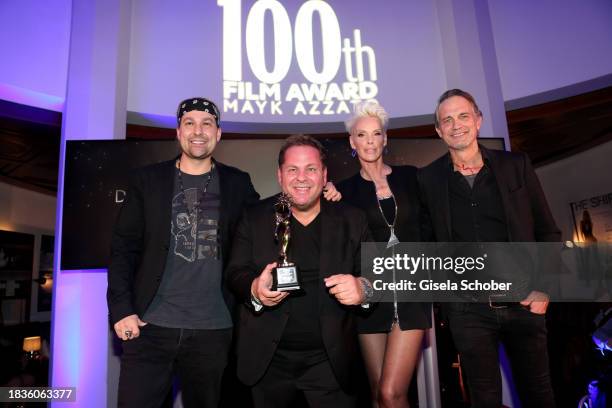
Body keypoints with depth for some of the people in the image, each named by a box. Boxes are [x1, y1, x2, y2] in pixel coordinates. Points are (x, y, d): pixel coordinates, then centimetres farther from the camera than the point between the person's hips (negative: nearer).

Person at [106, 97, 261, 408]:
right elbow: (124, 248, 3)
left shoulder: (237, 183, 6)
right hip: (151, 325, 0)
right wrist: (121, 309, -6)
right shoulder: (147, 179, 4)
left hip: (213, 330, 1)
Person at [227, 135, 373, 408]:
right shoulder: (255, 219, 1)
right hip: (269, 361, 1)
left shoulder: (352, 220, 1)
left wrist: (363, 288, -23)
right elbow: (236, 273, -2)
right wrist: (254, 290, -25)